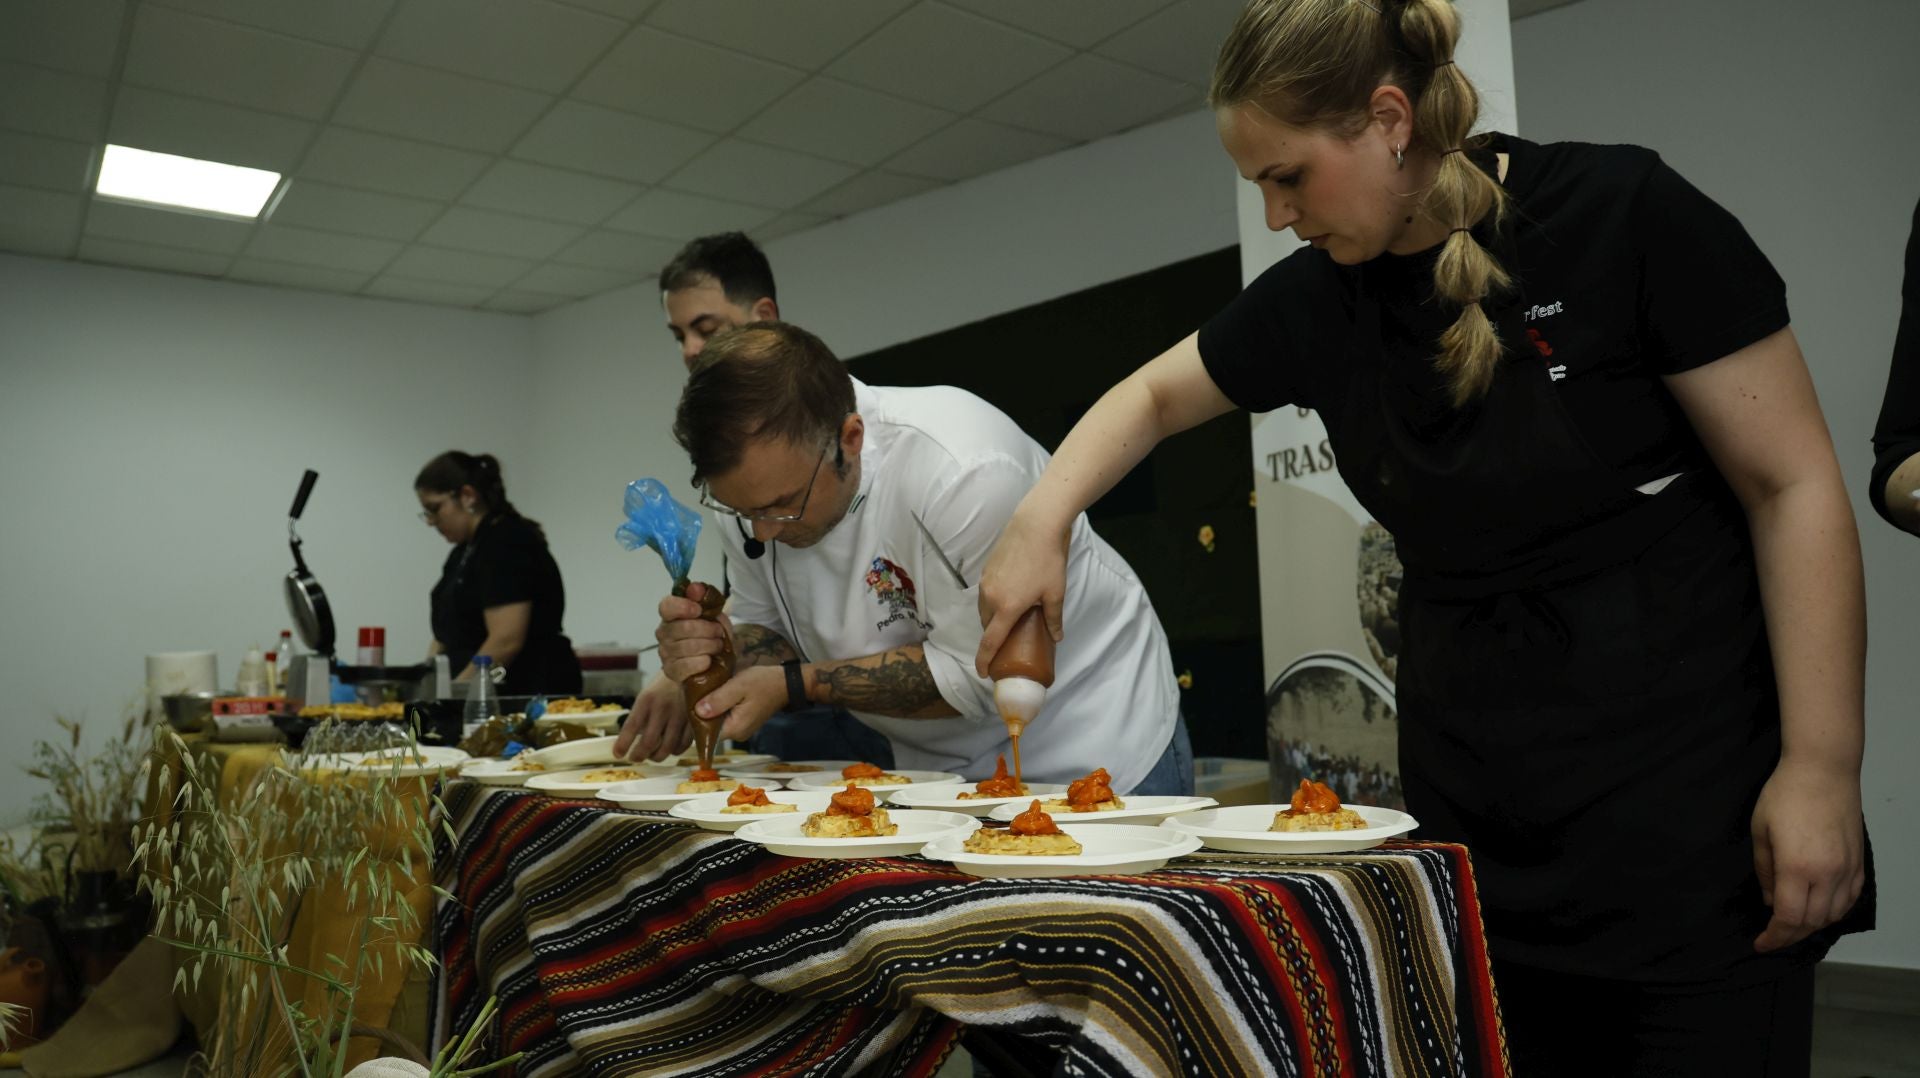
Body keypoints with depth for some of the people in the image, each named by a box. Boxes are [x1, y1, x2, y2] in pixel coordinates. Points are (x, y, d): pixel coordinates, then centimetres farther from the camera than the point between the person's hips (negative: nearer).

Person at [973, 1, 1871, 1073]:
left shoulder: (1621, 213, -12)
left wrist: (1821, 765, -14)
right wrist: (1040, 523, -3)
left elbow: (1795, 486, -10)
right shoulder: (1317, 300, 1)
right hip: (1471, 796, 4)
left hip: (1688, 783, -4)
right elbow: (1153, 395, 15)